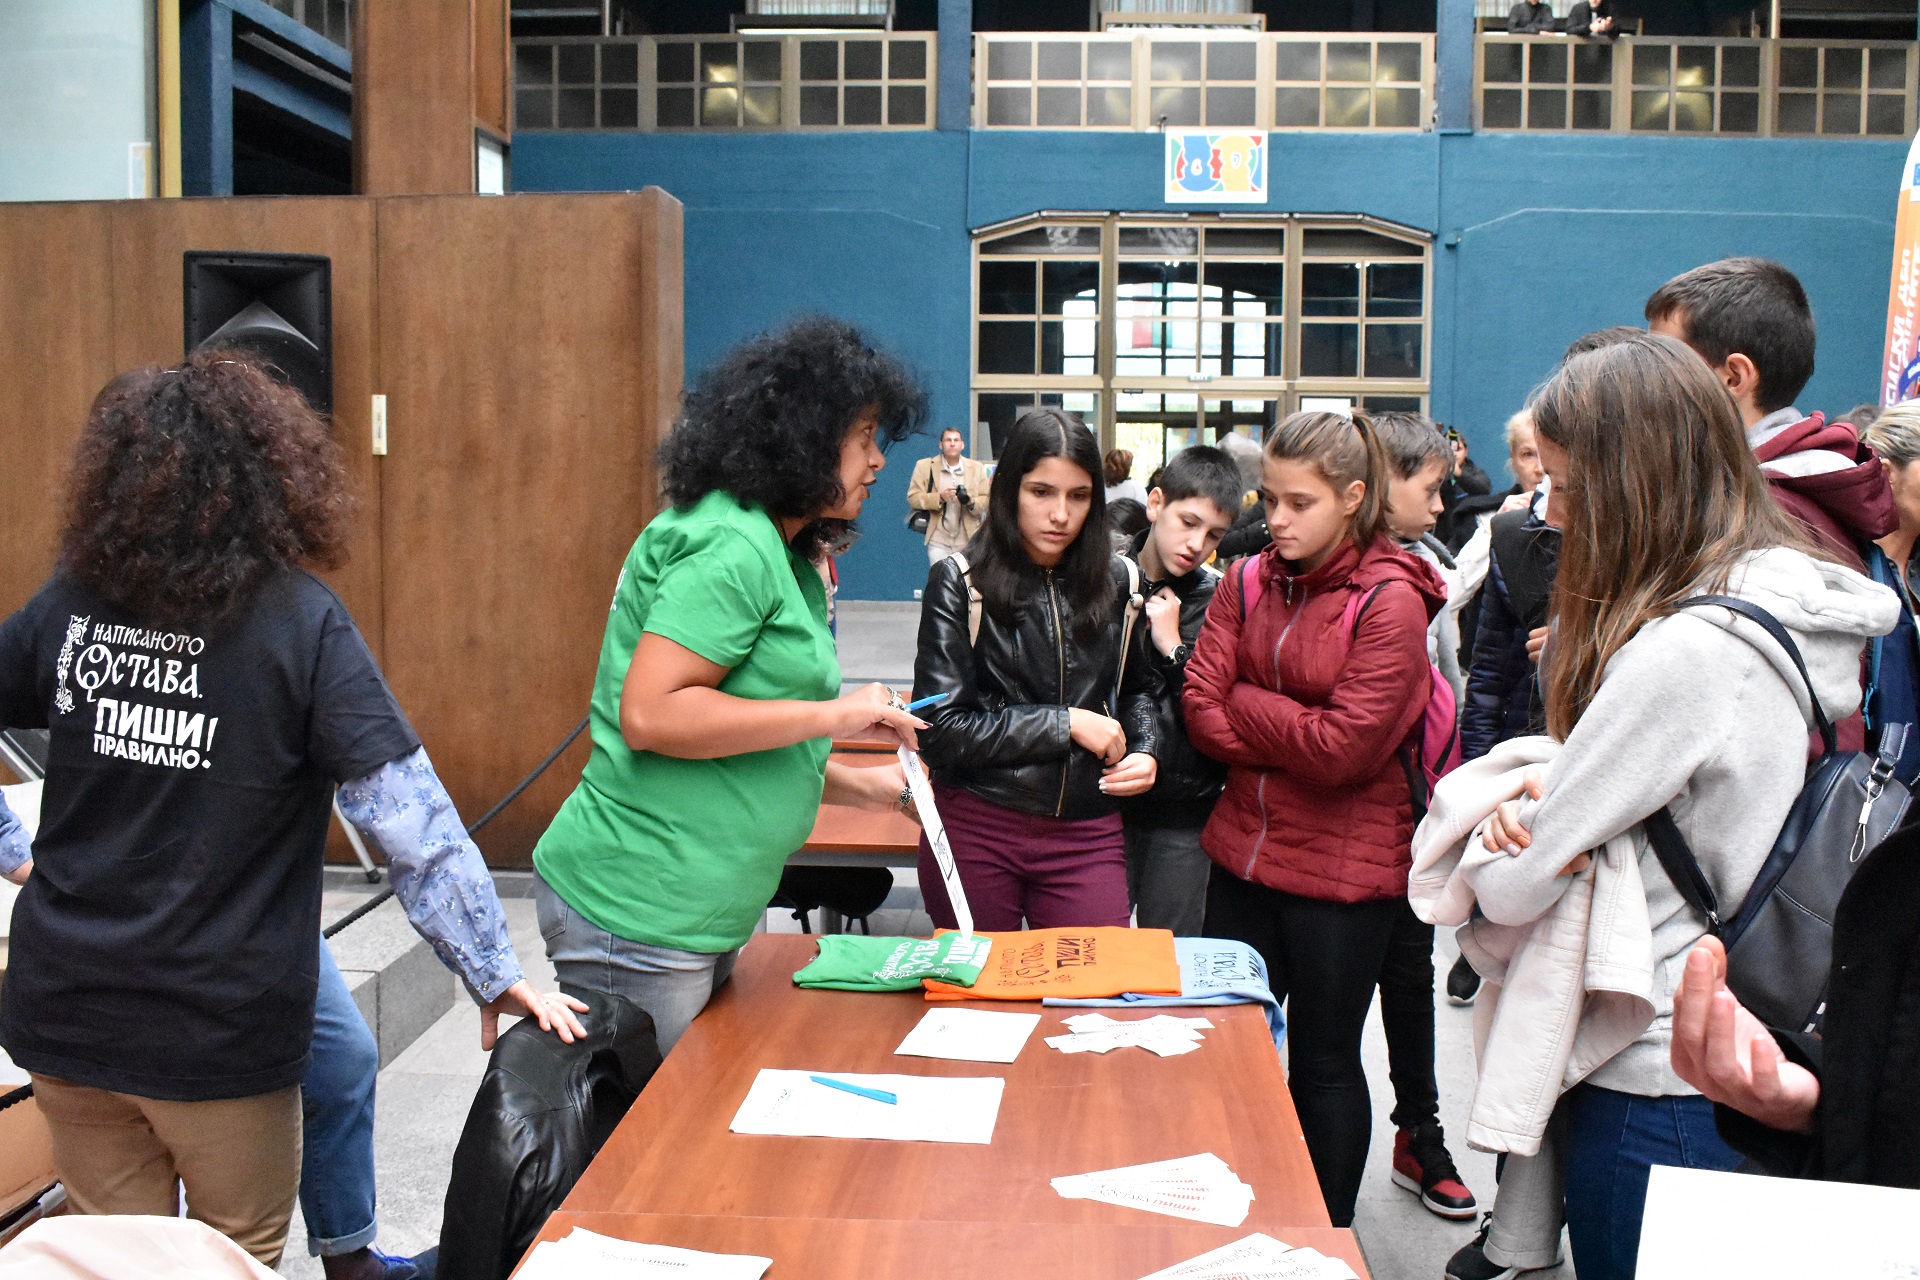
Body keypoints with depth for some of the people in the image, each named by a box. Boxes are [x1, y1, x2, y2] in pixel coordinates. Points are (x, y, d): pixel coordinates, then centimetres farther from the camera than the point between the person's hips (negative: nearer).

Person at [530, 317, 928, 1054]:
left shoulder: (777, 553, 16)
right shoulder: (731, 545, -16)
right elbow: (650, 715, -24)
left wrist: (860, 786, 14)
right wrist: (833, 714, -19)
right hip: (636, 917, -10)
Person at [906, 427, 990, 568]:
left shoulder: (976, 468, 10)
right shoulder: (925, 466, 4)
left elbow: (986, 499, 7)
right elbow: (913, 498, -2)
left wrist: (972, 502, -16)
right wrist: (939, 497, -17)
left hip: (968, 540, 2)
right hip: (938, 540, -1)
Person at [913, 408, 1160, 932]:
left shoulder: (1115, 581, 5)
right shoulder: (959, 583, -7)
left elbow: (1138, 687, 21)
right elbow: (941, 729, -13)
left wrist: (1146, 750, 0)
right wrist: (1066, 723, -13)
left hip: (1088, 835, 2)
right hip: (977, 833, -2)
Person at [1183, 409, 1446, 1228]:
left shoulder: (1390, 602, -14)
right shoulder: (1247, 585, 2)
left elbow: (1344, 750, -20)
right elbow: (1201, 713, -4)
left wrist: (1245, 704, -11)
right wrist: (1295, 739, -14)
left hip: (1345, 866, -5)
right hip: (1246, 851, 6)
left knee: (1323, 1064, 10)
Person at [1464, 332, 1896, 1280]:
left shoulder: (1683, 652, -26)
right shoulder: (1805, 612, 3)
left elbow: (1516, 890, -21)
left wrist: (1487, 856, 1)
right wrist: (1542, 793, -6)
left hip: (1653, 1083, -9)